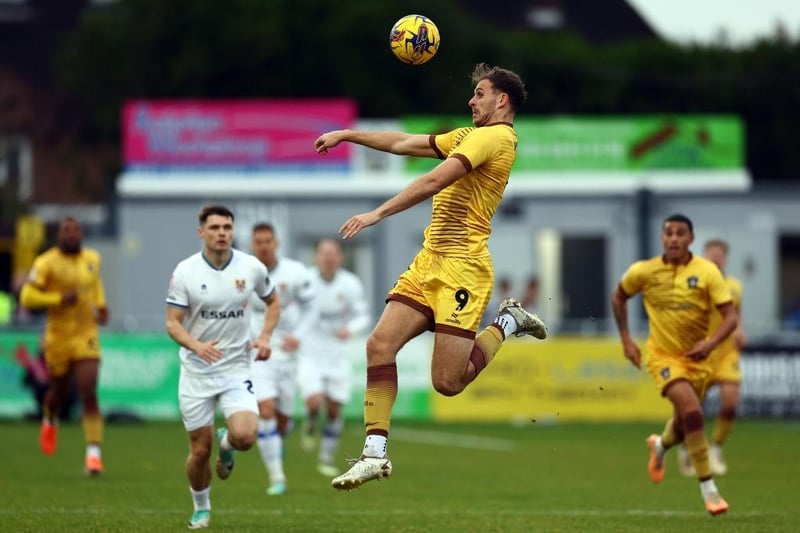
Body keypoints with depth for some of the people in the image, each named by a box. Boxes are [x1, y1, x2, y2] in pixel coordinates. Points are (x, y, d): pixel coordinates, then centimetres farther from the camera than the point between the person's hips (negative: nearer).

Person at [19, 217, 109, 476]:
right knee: (59, 392, 15)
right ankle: (50, 422, 51)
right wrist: (59, 299, -22)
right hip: (58, 337, -2)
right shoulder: (47, 263, -12)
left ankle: (93, 454, -15)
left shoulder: (92, 258, 4)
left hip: (87, 336, 2)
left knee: (89, 393, -12)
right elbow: (27, 298, -14)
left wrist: (100, 305, 11)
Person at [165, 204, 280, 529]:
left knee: (245, 437, -21)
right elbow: (172, 323, -8)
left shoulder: (252, 268, -3)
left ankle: (226, 443, 18)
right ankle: (201, 509, 29)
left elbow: (273, 302, 15)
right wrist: (196, 345, -28)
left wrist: (265, 337, -2)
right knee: (199, 450, 2)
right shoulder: (185, 272, -9)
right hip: (196, 372, -1)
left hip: (236, 368, 1)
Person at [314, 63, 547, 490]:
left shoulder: (495, 136, -9)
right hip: (429, 261, 9)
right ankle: (375, 453, -6)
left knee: (447, 382, -9)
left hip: (462, 266, -9)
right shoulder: (469, 136, 21)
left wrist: (377, 214, -19)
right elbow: (403, 144, 28)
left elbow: (435, 181, -17)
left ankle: (507, 323, 15)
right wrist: (347, 134, 25)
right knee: (380, 343, -7)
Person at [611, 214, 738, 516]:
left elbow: (730, 316, -14)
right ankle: (708, 490, -22)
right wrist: (626, 340, 5)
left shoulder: (707, 272, -11)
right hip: (663, 355, -2)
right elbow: (619, 297, 12)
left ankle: (660, 445, 55)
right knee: (692, 411, -25)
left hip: (696, 357, 2)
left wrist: (711, 343, -31)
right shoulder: (644, 271, -8)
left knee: (684, 425, 15)